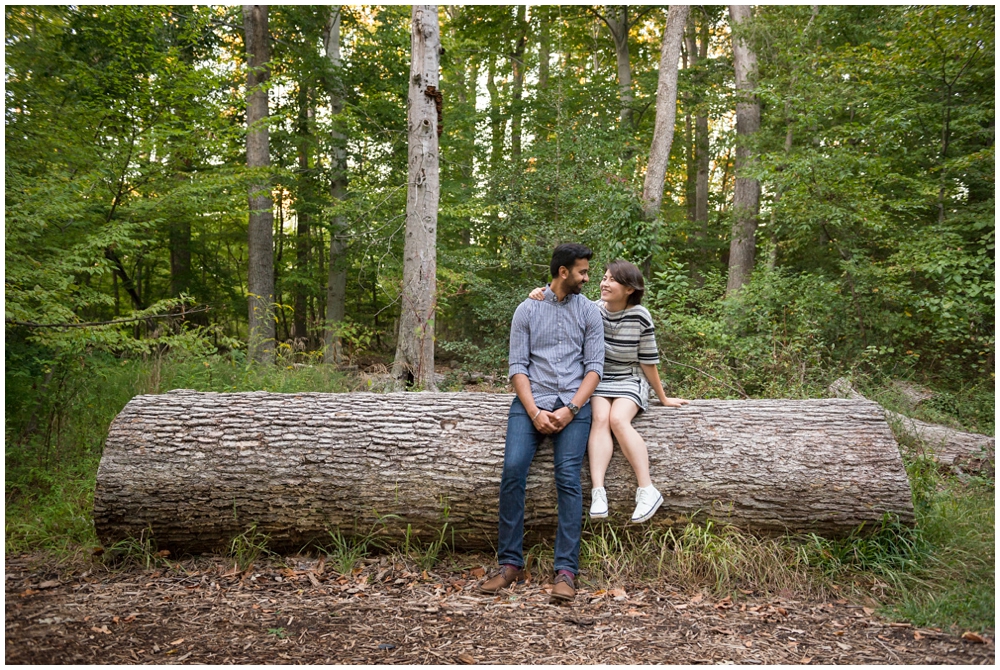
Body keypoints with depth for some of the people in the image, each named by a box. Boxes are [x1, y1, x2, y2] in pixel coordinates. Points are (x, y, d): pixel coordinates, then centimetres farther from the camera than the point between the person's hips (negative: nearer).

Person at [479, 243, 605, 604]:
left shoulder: (589, 311, 9)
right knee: (513, 469, -19)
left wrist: (570, 409, -11)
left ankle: (566, 570, -15)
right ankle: (510, 564, -9)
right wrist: (535, 412, -12)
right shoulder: (527, 310, 7)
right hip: (531, 400, 0)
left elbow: (594, 367, 3)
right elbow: (517, 366, 2)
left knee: (568, 476, -18)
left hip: (573, 402, 0)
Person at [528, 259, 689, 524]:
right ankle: (598, 492, -38)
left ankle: (647, 490, -26)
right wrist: (540, 295, -22)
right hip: (598, 380, 2)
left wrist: (663, 398, 4)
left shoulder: (640, 317, -11)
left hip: (630, 381, -2)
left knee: (618, 419, -29)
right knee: (600, 418, -27)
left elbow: (648, 362, -3)